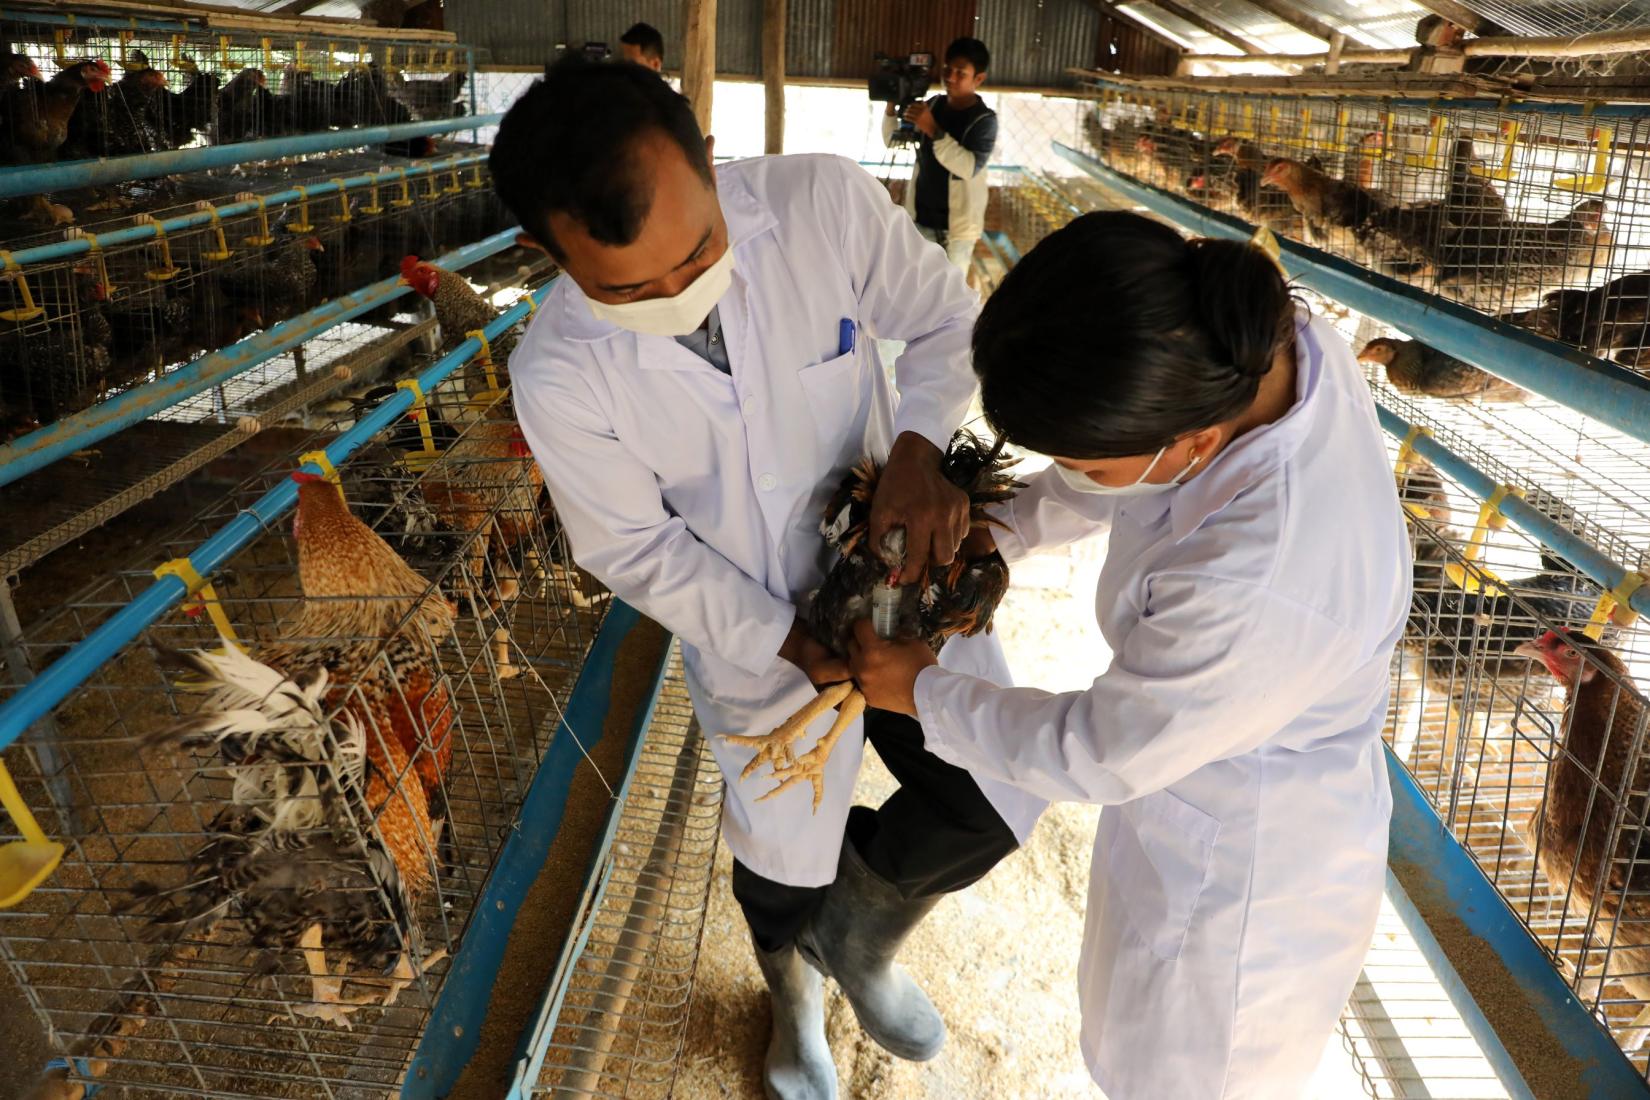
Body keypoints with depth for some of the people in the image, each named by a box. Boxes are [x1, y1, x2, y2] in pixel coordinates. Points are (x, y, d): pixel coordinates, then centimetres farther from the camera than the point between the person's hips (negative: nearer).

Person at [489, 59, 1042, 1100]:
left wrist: (920, 443, -27)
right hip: (750, 633, -1)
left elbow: (947, 319, -9)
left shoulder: (825, 202, -24)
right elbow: (640, 549, -13)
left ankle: (863, 922, 32)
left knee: (995, 802, -5)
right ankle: (796, 994, 57)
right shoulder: (559, 376, -24)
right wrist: (791, 643, -19)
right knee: (781, 851, 19)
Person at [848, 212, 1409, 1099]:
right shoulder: (1259, 343, -23)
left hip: (1247, 882, -7)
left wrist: (920, 693, -13)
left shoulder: (1261, 591, -46)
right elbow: (1118, 471, 1)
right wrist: (1000, 532, -9)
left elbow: (1093, 756, -26)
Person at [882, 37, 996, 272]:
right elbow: (893, 141, 10)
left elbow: (970, 167, -28)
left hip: (956, 226, -5)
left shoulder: (984, 120, -13)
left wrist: (934, 130, -32)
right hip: (920, 219, 5)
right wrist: (891, 107, -9)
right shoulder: (934, 105, 5)